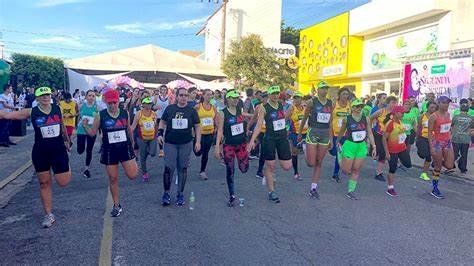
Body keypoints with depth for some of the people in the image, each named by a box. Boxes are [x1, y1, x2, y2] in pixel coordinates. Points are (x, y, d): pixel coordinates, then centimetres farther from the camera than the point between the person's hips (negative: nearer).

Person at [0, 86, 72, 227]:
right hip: (40, 153, 0)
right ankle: (49, 215, 20)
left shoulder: (57, 109, -1)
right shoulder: (31, 112, -5)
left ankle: (66, 168, 35)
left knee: (63, 182, -1)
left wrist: (67, 141, 24)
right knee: (44, 183, 8)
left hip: (59, 150, 0)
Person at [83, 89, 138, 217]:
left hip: (125, 147, 1)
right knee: (113, 179, 6)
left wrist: (132, 144, 19)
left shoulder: (125, 113, -2)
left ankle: (130, 162, 29)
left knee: (132, 175, -8)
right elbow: (92, 132, -2)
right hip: (109, 151, 0)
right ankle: (117, 205, 23)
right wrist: (85, 126, -23)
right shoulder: (100, 115, -7)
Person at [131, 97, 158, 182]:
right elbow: (133, 126, -6)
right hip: (142, 139, -1)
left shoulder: (154, 114, 1)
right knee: (143, 157, 6)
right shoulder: (139, 114, -7)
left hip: (152, 138, 2)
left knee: (152, 154, -15)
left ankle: (148, 150, 23)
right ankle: (144, 173, 24)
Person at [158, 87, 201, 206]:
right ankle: (166, 193, 14)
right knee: (169, 168, -3)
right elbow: (162, 122, 13)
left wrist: (198, 141, -2)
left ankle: (180, 193, 21)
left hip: (186, 143, 1)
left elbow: (197, 126, 6)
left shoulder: (192, 110, 3)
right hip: (170, 143, 0)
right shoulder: (170, 108, 4)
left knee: (183, 168, 7)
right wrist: (160, 133, -2)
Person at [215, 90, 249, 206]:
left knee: (244, 169, 1)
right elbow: (220, 130, -11)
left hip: (241, 143, 4)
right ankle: (232, 196, 16)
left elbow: (245, 123, 16)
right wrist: (217, 147, -16)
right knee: (230, 171, 3)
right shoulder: (222, 113, -9)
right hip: (229, 145, -3)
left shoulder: (240, 110, 3)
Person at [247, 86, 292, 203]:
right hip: (269, 139, -5)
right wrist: (252, 140, -22)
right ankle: (271, 192, 18)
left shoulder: (281, 105, 7)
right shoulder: (264, 108, -8)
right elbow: (258, 125, -14)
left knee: (287, 167, 3)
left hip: (283, 138, 5)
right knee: (270, 167, 3)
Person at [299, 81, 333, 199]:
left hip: (325, 134, 4)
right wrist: (299, 134, 8)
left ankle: (313, 188, 16)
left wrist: (331, 138, 10)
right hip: (313, 132, -4)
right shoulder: (312, 101, -5)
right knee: (311, 163, -6)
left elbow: (330, 122, 12)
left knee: (319, 163, 7)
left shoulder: (330, 103, 7)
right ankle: (305, 146, 28)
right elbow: (304, 118, 3)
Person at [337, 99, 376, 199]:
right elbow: (341, 131, 8)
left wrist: (374, 146, 1)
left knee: (356, 170, 5)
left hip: (362, 146, 3)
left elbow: (370, 133, 5)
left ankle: (351, 191, 16)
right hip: (350, 145, -3)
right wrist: (337, 141, 19)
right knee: (346, 170, -1)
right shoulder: (346, 119, -7)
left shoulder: (366, 119, 1)